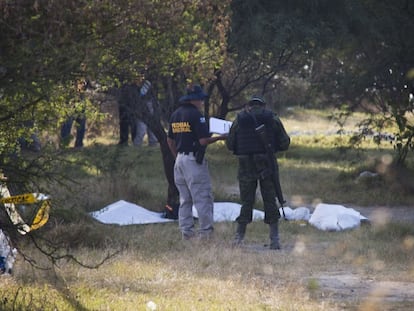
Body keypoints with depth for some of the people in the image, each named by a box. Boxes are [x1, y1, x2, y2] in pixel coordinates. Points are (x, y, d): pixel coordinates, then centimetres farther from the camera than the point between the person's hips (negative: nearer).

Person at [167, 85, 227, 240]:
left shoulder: (175, 115, 12)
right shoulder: (196, 115, -13)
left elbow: (170, 140, 18)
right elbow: (203, 140, -17)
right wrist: (220, 138, -2)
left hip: (180, 159, 8)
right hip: (194, 160, -8)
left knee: (185, 199, 12)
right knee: (203, 198, -5)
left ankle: (186, 231, 10)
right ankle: (205, 232, -8)